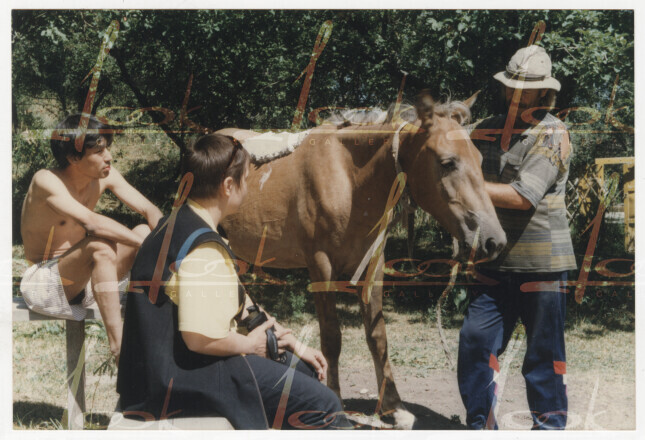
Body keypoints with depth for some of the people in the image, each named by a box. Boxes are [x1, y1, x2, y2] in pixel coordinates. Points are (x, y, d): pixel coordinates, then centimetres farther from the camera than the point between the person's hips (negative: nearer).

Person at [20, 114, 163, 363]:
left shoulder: (105, 175, -3)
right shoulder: (46, 181, -23)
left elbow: (148, 210, -5)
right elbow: (92, 222, -37)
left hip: (81, 283, 7)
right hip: (43, 285, -7)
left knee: (144, 231, -10)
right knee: (101, 246, -35)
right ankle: (117, 344, -39)